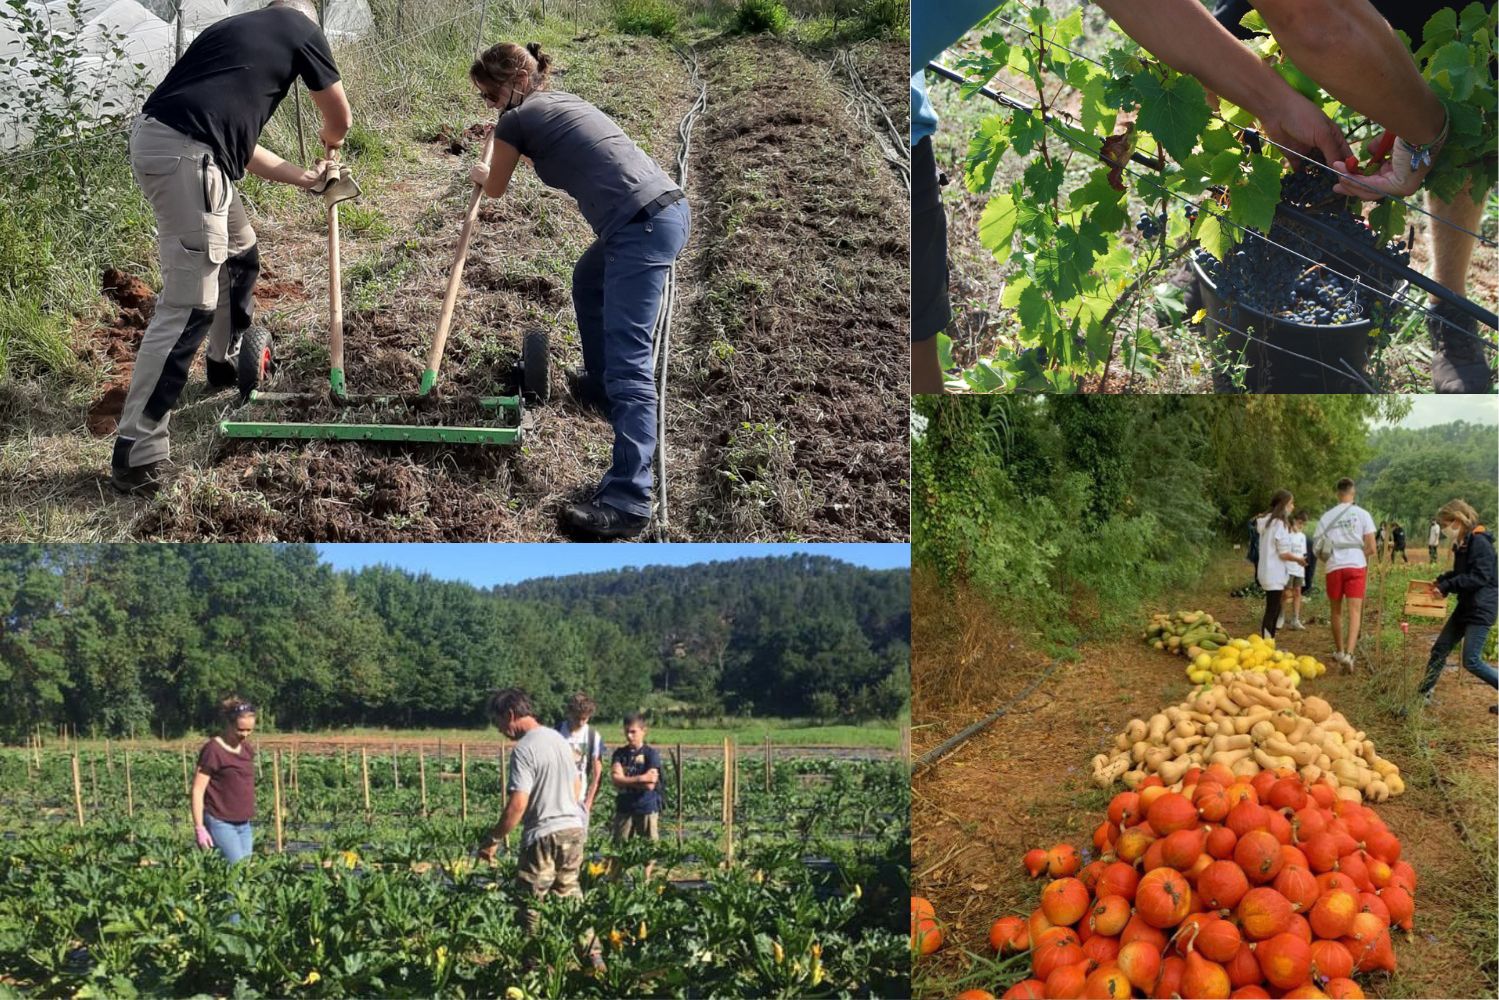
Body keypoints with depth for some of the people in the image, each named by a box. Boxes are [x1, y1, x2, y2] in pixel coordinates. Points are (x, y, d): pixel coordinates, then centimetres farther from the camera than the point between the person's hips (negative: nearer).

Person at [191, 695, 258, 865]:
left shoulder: (248, 748, 9)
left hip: (244, 824, 7)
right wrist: (199, 828, -16)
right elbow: (197, 791, -12)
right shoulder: (213, 750, -11)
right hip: (221, 823, -7)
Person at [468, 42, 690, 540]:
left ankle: (627, 501, -17)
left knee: (628, 362, -14)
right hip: (670, 208, 10)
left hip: (643, 226, -10)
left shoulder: (517, 120, 2)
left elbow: (496, 189, 22)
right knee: (588, 280, 35)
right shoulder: (563, 102, 26)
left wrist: (481, 175, 45)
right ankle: (600, 384, 49)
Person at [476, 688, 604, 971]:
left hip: (543, 835, -8)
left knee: (532, 905, 4)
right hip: (573, 829, 8)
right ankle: (593, 955, 16)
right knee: (571, 897, 16)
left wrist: (493, 839, -11)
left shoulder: (523, 749, -15)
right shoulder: (559, 739, 10)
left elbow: (518, 804, -19)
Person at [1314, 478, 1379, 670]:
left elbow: (1316, 546, 2)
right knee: (1354, 611, -5)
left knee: (1335, 611, 17)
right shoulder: (1362, 514, -1)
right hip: (1356, 566, -2)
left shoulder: (1326, 517, 3)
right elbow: (1371, 548, -2)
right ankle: (1348, 654, -20)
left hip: (1334, 567, 2)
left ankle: (1339, 651, 29)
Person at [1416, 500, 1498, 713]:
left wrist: (1446, 586, -21)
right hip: (1465, 606, 10)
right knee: (1440, 649, 10)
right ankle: (1424, 693, 17)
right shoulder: (1460, 545, 10)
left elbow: (1480, 577, -23)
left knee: (1471, 661, -8)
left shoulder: (1479, 543, -18)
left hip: (1481, 609, -9)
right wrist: (1441, 581, 4)